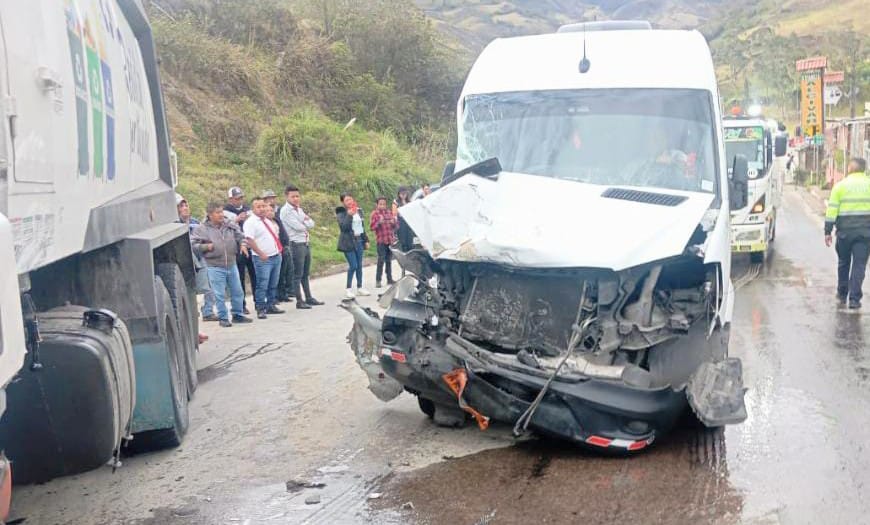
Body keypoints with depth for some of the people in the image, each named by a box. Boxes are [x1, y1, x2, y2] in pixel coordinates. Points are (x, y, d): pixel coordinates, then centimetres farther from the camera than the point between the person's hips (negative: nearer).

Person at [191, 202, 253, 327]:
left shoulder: (231, 226, 4)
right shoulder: (201, 229, -7)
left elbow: (241, 237, 14)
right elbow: (193, 244, -5)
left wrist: (243, 244, -6)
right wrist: (206, 247, -17)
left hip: (232, 264, 4)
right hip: (215, 266, -4)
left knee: (237, 292, 12)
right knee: (220, 295, 1)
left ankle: (238, 314, 26)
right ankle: (223, 318, 12)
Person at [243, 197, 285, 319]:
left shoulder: (268, 220, 15)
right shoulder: (250, 222, -9)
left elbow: (276, 234, 30)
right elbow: (249, 240, -17)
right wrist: (261, 254, -20)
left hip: (276, 256, 7)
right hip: (263, 259, -7)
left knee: (273, 285, 13)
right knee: (262, 285, -6)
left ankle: (271, 305, 24)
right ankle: (261, 309, 0)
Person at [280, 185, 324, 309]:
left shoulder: (299, 209, 14)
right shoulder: (285, 211, -11)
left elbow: (311, 224, 7)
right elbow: (298, 227, -19)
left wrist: (304, 221, -11)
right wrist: (306, 224, 0)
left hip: (306, 243, 8)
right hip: (296, 244, -8)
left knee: (305, 274, 15)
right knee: (297, 275, -2)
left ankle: (309, 298, 23)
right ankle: (299, 301, 3)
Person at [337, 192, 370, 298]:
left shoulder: (358, 211, 12)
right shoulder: (341, 213, -6)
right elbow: (343, 227, -19)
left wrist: (366, 240, 17)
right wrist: (349, 215, -24)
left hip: (359, 240, 6)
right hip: (348, 242, -6)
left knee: (359, 265, 8)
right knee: (353, 266, -11)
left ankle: (360, 288, 17)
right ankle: (349, 289, 1)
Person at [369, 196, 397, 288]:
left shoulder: (390, 212, 12)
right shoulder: (375, 213, 0)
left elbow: (396, 226, 16)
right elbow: (372, 227, -6)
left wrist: (393, 222, -6)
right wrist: (379, 222, -22)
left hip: (391, 240, 4)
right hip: (381, 240, -4)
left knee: (389, 260, 12)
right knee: (381, 260, -9)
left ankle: (389, 279, 21)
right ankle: (378, 280, -6)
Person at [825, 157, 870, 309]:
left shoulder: (840, 185, -1)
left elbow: (832, 210, -4)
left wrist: (828, 232, 0)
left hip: (845, 231, 0)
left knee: (843, 263, 16)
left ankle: (842, 295, 25)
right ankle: (854, 299, -2)